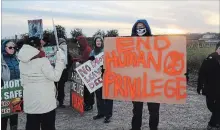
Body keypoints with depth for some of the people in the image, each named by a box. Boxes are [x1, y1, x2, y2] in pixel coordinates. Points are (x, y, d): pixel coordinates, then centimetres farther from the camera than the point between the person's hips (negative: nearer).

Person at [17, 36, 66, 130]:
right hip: (45, 101, -6)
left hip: (30, 101, 6)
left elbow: (23, 81, 11)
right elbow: (55, 76, -16)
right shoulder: (42, 60, -18)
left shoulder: (22, 62, 3)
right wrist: (60, 60, -12)